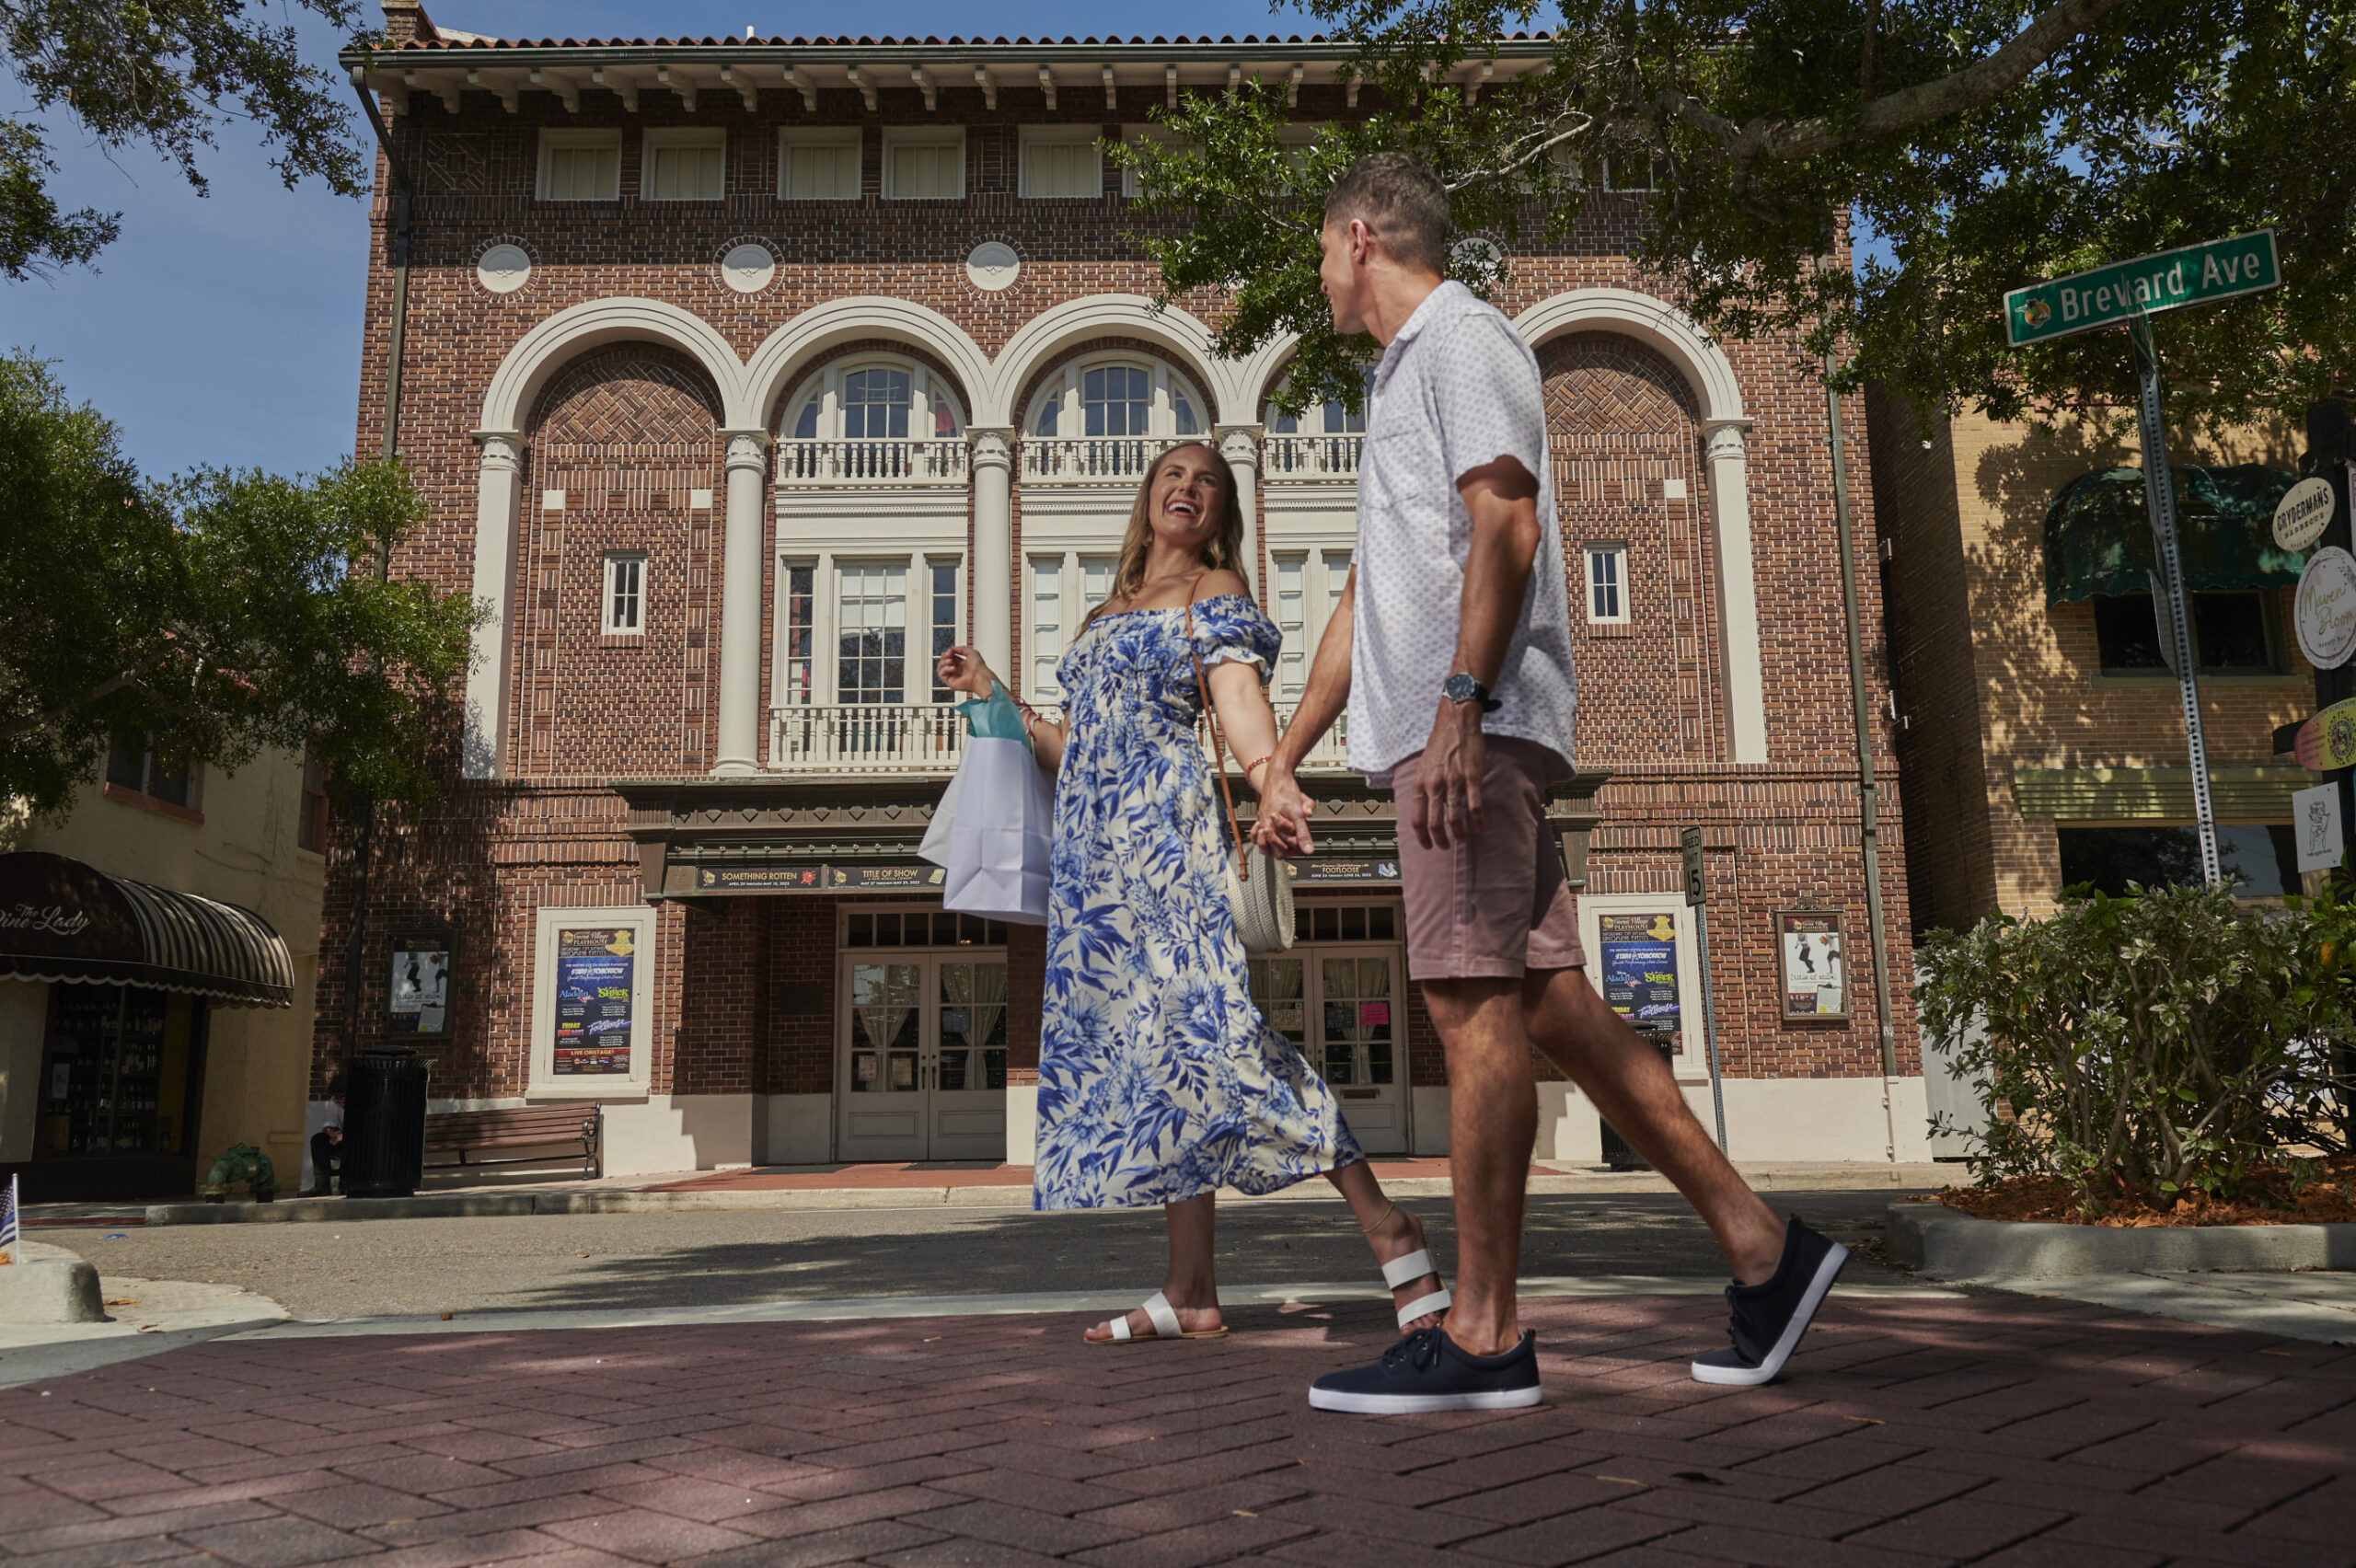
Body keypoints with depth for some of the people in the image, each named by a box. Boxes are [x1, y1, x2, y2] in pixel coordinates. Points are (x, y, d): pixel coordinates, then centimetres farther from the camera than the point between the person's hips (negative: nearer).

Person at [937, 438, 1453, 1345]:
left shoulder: (1216, 592, 6)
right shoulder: (1106, 614, 25)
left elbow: (1238, 695, -14)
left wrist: (1271, 777, -33)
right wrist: (993, 692, 27)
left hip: (1165, 829, -7)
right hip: (1093, 849, 7)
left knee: (1204, 1023, -21)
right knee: (1139, 1043, 4)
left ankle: (1385, 1228, -18)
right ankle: (1190, 1294, 7)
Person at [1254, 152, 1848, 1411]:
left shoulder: (1461, 339, 2)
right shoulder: (1404, 373, 31)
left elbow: (1507, 525, -14)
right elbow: (1367, 599, 29)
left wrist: (1459, 706, -24)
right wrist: (1282, 763, 26)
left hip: (1474, 724, -9)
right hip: (1437, 735, 10)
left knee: (1475, 1007, -10)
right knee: (1550, 1006, 5)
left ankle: (1481, 1335, -4)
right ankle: (1759, 1249, 10)